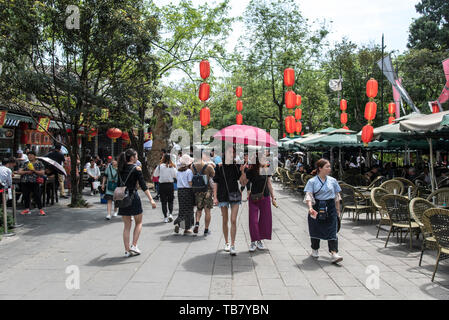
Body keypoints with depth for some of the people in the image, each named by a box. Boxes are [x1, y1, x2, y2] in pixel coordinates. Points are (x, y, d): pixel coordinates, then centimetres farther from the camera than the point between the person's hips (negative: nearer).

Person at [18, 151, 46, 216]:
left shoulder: (39, 163, 5)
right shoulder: (25, 164, 16)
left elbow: (42, 172, -3)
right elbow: (19, 172, 8)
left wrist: (34, 171, -15)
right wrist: (27, 172, -9)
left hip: (35, 182, -5)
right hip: (25, 182, 5)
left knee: (37, 196, -8)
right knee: (26, 196, 9)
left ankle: (40, 209, 0)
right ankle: (27, 209, 21)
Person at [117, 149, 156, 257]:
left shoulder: (121, 168, 7)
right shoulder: (136, 169, -9)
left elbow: (119, 183, 12)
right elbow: (143, 186, -14)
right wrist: (151, 199, -15)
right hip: (133, 196, -5)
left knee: (127, 226, 11)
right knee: (138, 222, 14)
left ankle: (127, 250, 12)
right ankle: (134, 245, 5)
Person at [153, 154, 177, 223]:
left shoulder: (160, 166, -7)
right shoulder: (172, 167, -6)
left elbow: (155, 174, 4)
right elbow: (176, 175, -2)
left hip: (162, 185, 0)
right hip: (170, 185, 0)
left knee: (164, 202, 8)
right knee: (170, 201, 15)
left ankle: (165, 217, 9)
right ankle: (170, 214, -3)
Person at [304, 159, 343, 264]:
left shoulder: (333, 181, 6)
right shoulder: (312, 181, -4)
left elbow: (337, 197, 13)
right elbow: (308, 196, -12)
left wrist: (338, 211, 13)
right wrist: (310, 207, -29)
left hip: (330, 208, 2)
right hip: (317, 208, -1)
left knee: (332, 231, -6)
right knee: (316, 230, 10)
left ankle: (334, 253, -8)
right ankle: (314, 250, 29)